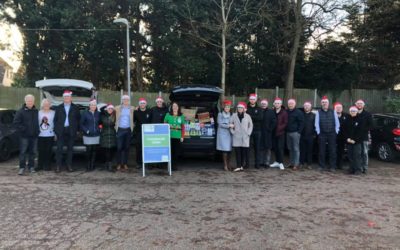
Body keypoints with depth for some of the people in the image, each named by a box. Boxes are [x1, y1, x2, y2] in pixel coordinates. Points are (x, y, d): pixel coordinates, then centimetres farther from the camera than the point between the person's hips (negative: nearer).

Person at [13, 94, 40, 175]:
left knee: (33, 152, 8)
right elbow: (15, 123, -6)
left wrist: (37, 131, 6)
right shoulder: (21, 111, -3)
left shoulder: (36, 111, 8)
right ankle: (22, 167, 5)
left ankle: (31, 167, 18)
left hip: (34, 136, 3)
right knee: (23, 152, -2)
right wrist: (23, 129, -14)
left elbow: (39, 122, 18)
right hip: (24, 136, -3)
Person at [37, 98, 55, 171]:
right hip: (40, 135, 1)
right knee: (41, 151, 4)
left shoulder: (53, 113, 4)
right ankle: (40, 165, 16)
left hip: (50, 135, -1)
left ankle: (47, 165, 10)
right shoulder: (39, 113, 7)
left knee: (48, 151, 0)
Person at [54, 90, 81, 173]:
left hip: (71, 131, 0)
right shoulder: (58, 108, 8)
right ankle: (58, 166, 4)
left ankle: (69, 165, 12)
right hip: (61, 131, 0)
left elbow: (78, 119, 7)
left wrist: (77, 130, 0)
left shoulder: (75, 108, 7)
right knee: (59, 149, -1)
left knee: (70, 149, 5)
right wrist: (56, 131, 0)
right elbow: (55, 120, 6)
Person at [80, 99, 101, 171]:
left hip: (96, 135, 3)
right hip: (88, 135, -3)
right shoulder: (85, 113, -1)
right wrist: (85, 130, -13)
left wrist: (99, 128, 3)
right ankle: (88, 165, 13)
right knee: (89, 150, -5)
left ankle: (92, 165, 15)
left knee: (94, 150, 6)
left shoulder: (98, 114, 8)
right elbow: (81, 124, -1)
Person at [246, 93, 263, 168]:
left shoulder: (259, 109, 10)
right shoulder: (246, 108, 7)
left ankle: (257, 163, 10)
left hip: (257, 130, 1)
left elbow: (260, 118, -7)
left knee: (257, 147, 3)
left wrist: (251, 116, -14)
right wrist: (255, 118, -14)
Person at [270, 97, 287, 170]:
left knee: (280, 148, -7)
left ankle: (281, 163, 0)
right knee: (275, 148, 8)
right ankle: (277, 161, 20)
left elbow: (285, 123, -6)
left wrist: (279, 128, -17)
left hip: (281, 133, -4)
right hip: (274, 133, 4)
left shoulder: (284, 112, -3)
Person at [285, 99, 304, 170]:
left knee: (296, 149, -3)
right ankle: (291, 162, 20)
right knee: (290, 148, 11)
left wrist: (299, 131, -12)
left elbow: (301, 123, -8)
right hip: (288, 132, 6)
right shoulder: (286, 112, 9)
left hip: (295, 133, -6)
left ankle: (296, 164, 1)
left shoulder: (298, 112, -5)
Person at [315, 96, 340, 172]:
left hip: (332, 134, 0)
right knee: (322, 151, 5)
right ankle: (322, 166, 15)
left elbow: (337, 123, 7)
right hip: (322, 134, 0)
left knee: (332, 151, 1)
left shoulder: (333, 112, 7)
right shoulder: (318, 112, 4)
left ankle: (333, 167, 8)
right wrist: (318, 132, -4)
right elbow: (317, 124, 2)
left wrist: (336, 131, 0)